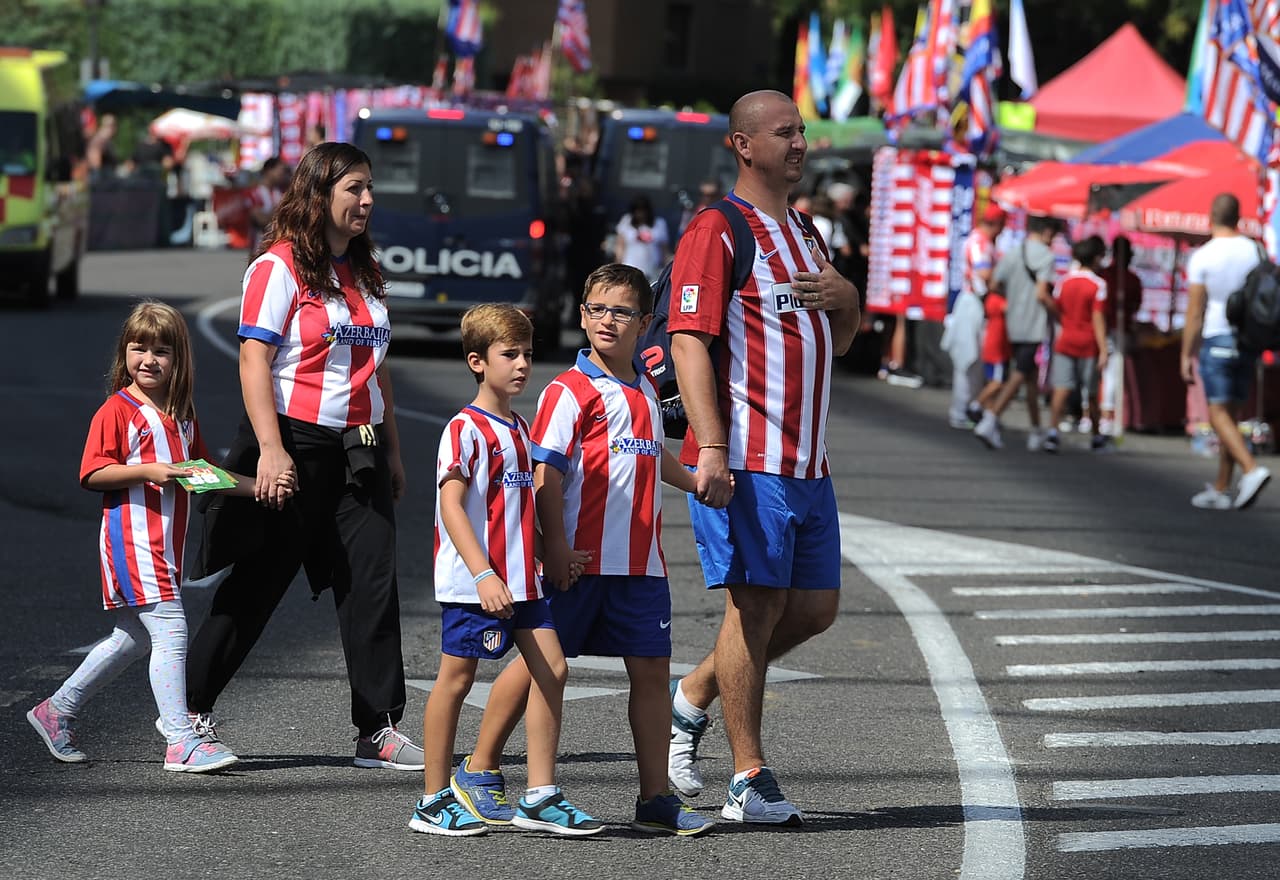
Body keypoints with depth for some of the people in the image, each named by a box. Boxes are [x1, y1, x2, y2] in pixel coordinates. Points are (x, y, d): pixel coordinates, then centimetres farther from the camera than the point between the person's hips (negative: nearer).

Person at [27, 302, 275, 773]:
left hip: (165, 545, 9)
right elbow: (92, 473, -12)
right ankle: (182, 742, -13)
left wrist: (261, 485, 11)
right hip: (132, 538, -9)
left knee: (133, 637, 16)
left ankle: (57, 710, 29)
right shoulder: (116, 410, -7)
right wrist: (148, 471, -22)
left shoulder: (182, 416, 17)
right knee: (170, 632, -14)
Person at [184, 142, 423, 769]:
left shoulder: (363, 272, 15)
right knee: (256, 584, 1)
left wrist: (392, 451, 18)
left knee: (372, 585, -1)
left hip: (359, 448, 6)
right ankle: (191, 710, 14)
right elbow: (254, 361, -14)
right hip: (296, 442, -6)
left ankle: (378, 730, 2)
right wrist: (271, 449, -22)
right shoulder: (279, 267, -7)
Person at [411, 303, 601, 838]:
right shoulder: (466, 429, -12)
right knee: (456, 679, -1)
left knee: (551, 669, 1)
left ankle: (540, 798, 5)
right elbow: (451, 504, -21)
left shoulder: (518, 427, 15)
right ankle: (434, 802, 8)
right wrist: (483, 574, -28)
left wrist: (553, 557, 21)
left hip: (519, 579, 8)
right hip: (472, 583, -8)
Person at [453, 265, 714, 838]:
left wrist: (696, 483, 42)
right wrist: (556, 548, -19)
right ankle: (479, 771, 15)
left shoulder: (645, 391, 15)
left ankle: (656, 799, 7)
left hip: (640, 563, 6)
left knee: (651, 670, 3)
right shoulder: (570, 391, -8)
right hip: (581, 559, -6)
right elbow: (546, 473, -14)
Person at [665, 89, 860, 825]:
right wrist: (710, 447, -23)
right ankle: (751, 782, 0)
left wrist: (844, 298, 4)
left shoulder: (803, 234, 20)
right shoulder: (718, 230, -6)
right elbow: (690, 341, -14)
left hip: (808, 460, 8)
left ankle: (693, 698, 24)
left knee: (816, 606, 9)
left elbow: (837, 342, 28)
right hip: (746, 460, -8)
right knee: (757, 605, -7)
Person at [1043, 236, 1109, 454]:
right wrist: (1103, 350, -12)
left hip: (1064, 341, 2)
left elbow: (1056, 312, 9)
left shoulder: (1064, 281, 5)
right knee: (1091, 393, 10)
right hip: (1088, 345, -2)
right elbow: (1098, 319, -12)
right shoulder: (1098, 285, -8)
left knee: (1061, 389, -6)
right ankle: (1097, 437, 23)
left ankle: (1052, 430, -24)